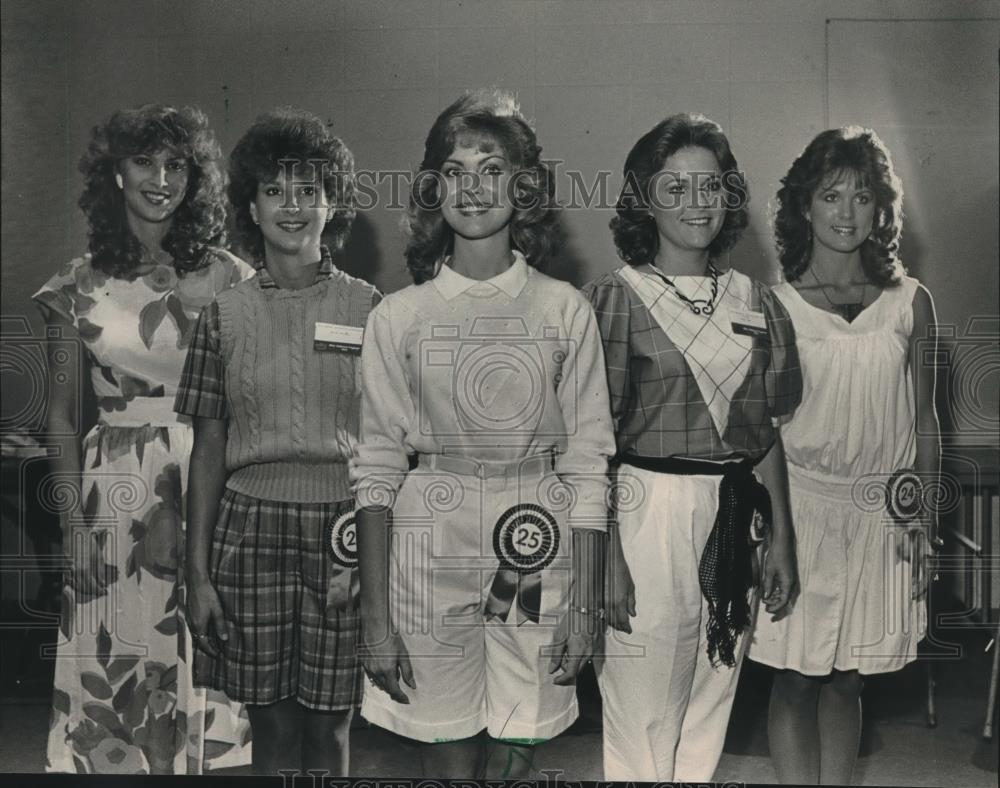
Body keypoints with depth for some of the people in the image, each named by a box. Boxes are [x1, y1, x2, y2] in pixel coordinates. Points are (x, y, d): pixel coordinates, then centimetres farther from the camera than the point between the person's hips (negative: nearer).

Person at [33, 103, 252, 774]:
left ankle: (201, 761, 25)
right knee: (115, 663, 7)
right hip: (114, 492, 1)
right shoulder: (80, 284, 5)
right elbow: (62, 414, 8)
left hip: (208, 485, -1)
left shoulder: (225, 277, 0)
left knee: (200, 661, 4)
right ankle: (116, 760, 29)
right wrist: (73, 520, 1)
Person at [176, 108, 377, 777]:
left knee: (328, 728, 6)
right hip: (250, 528, 1)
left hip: (340, 530, -1)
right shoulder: (225, 314, 5)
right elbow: (207, 451, 7)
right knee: (271, 726, 9)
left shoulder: (368, 309, 1)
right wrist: (198, 572, 4)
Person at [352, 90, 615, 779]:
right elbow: (377, 468, 1)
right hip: (431, 554, 0)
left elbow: (588, 463, 3)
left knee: (513, 757, 8)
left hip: (534, 554, 1)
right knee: (448, 759, 7)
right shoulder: (398, 316, 1)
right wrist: (376, 612, -3)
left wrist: (586, 600, -1)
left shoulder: (565, 310, 2)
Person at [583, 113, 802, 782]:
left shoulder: (756, 303, 9)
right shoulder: (615, 299, -5)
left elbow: (768, 431, 12)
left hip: (734, 522, 5)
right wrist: (606, 555, -14)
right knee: (642, 721, 3)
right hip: (647, 515, -4)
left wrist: (782, 538, 9)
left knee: (709, 715, 15)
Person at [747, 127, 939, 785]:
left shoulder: (911, 302, 3)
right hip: (799, 505, -1)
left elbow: (924, 421, 7)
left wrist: (921, 523, 4)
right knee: (797, 676, 5)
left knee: (846, 679, 13)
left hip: (881, 514, 2)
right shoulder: (775, 305, -2)